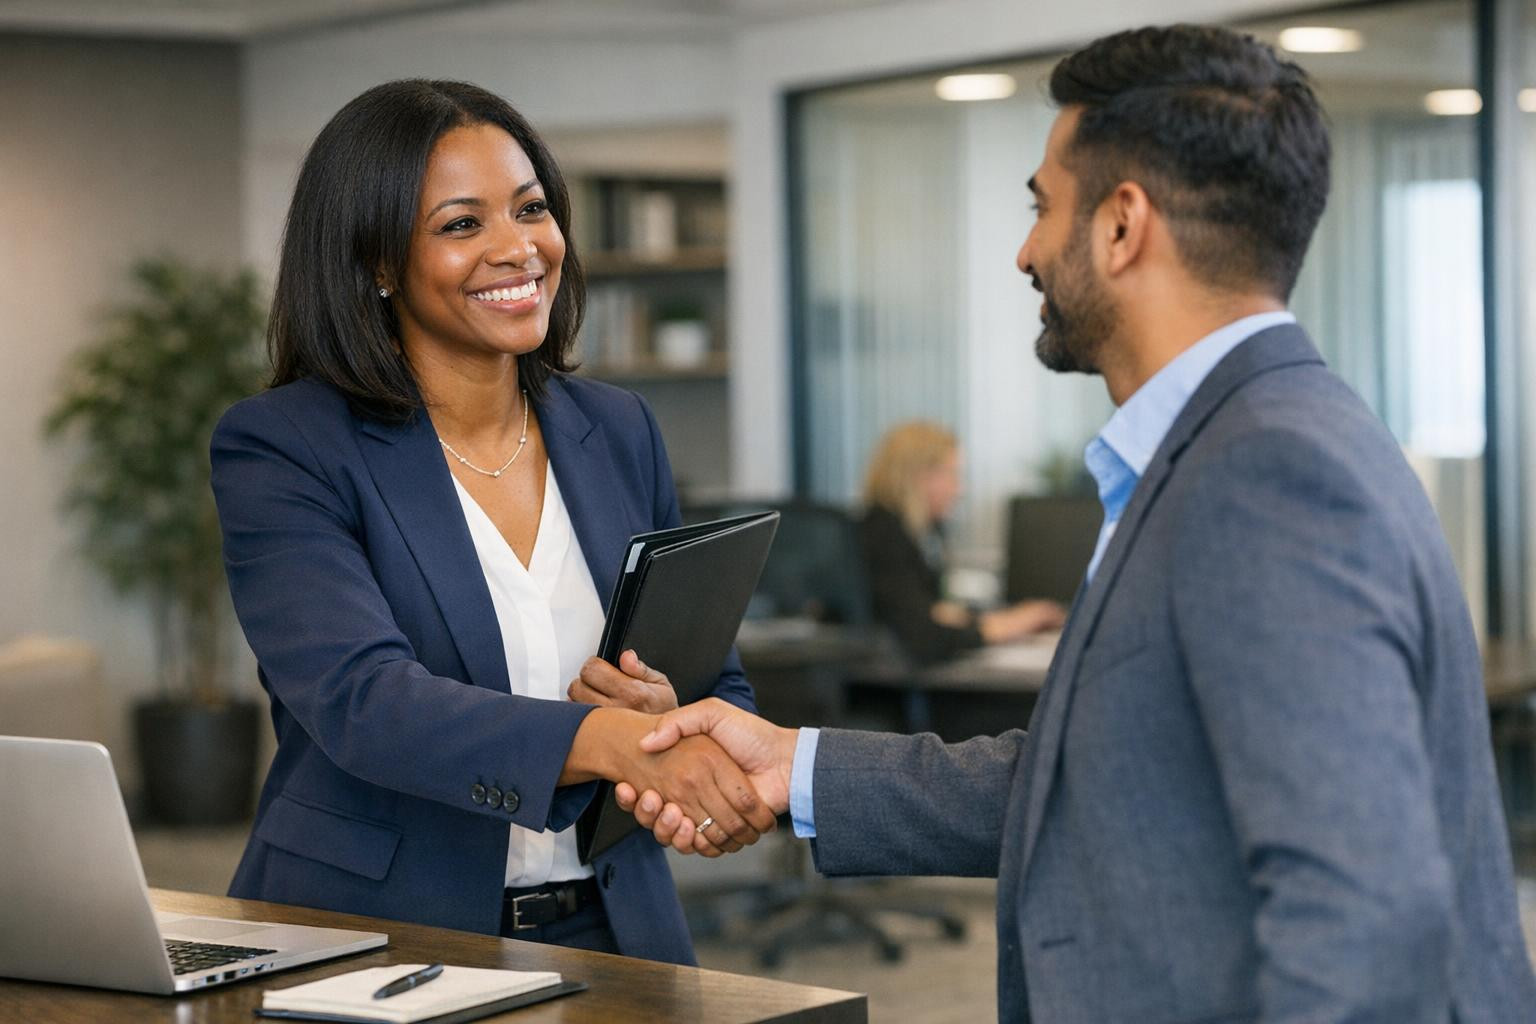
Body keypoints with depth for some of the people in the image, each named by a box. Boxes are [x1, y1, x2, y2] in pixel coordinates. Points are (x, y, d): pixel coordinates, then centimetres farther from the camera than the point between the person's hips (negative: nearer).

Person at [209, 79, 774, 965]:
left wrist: (671, 714, -8)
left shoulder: (620, 432, 11)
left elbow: (726, 694, 15)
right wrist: (613, 741, -32)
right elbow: (360, 700, -18)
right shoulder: (280, 450, -3)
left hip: (612, 937, 4)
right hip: (374, 947, -4)